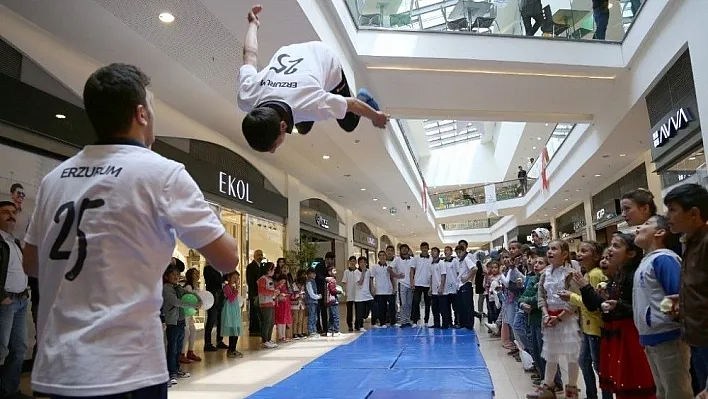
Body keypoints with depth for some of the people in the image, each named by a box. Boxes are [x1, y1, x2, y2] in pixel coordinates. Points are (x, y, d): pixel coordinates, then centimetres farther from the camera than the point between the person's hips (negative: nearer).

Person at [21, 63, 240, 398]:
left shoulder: (54, 178, 5)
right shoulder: (162, 173, -12)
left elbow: (31, 264, 16)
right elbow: (227, 259, -10)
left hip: (56, 367, 6)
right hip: (123, 370, -6)